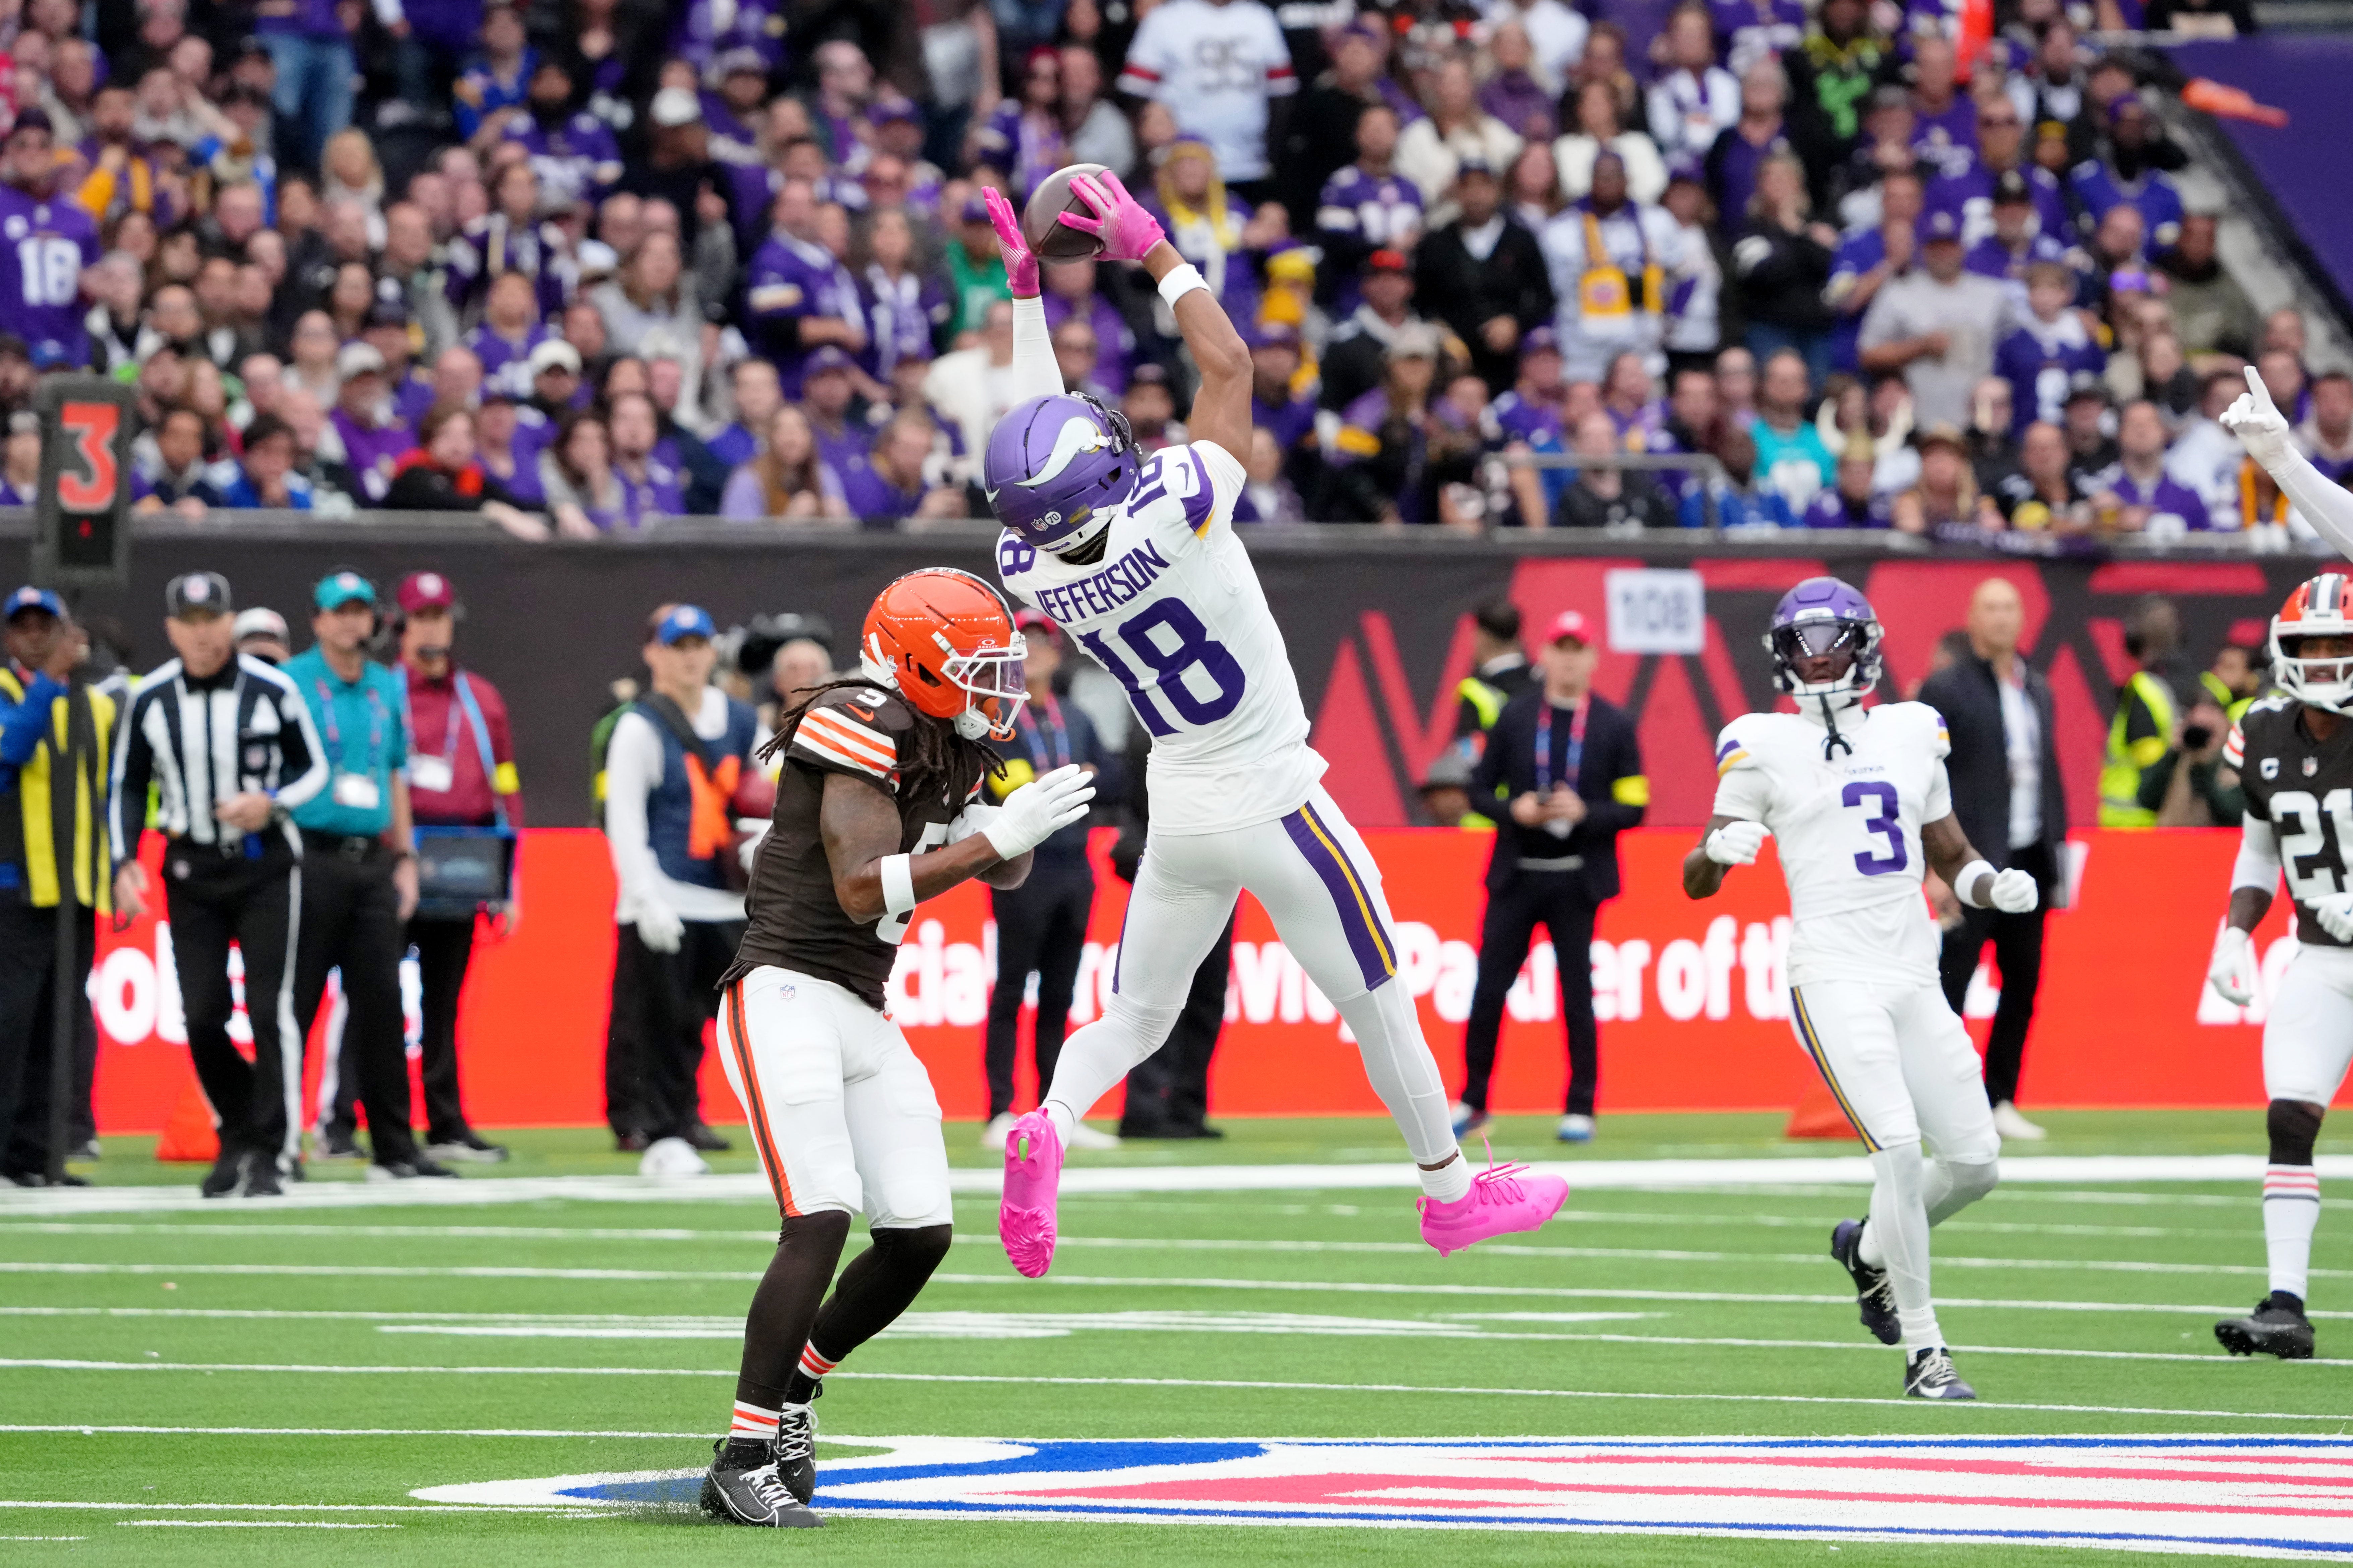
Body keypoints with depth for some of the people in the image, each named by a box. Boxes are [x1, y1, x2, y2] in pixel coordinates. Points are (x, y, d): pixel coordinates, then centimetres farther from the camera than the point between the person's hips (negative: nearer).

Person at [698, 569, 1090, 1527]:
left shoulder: (948, 746, 13)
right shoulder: (867, 731, -15)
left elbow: (1007, 872, 22)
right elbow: (861, 890, -23)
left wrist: (1009, 822, -1)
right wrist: (992, 839, -24)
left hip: (862, 1014, 9)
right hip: (787, 993, -9)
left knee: (920, 1234, 5)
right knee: (821, 1223, -19)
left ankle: (790, 1390, 26)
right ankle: (743, 1461, -17)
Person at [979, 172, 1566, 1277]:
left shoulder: (1031, 571, -12)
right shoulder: (1173, 517, -27)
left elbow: (1037, 447, 7)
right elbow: (1229, 365, -16)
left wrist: (1025, 289, 10)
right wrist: (1154, 252, -8)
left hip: (1178, 811, 5)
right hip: (1270, 802, -5)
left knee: (1135, 1016, 16)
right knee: (1376, 1002, 12)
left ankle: (1044, 1130, -13)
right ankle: (1451, 1194, 26)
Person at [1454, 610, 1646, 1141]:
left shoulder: (1614, 726, 2)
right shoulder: (1514, 717, 7)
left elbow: (1634, 807, 0)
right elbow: (1480, 788, 9)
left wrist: (1584, 813, -16)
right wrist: (1513, 810, -11)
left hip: (1577, 880, -2)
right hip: (1515, 874, 2)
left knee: (1577, 994, -2)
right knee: (1489, 988, 1)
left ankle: (1580, 1110, 6)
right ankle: (1472, 1102, 14)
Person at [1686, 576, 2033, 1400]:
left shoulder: (1911, 734, 13)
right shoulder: (1765, 748, 1)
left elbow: (1950, 855, 22)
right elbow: (1697, 882, 0)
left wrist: (1996, 887, 1)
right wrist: (1718, 848, -23)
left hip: (1915, 977, 5)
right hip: (1834, 977, -5)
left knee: (1975, 1159, 4)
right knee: (1900, 1148, -18)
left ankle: (1870, 1248, 33)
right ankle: (1923, 1352, -10)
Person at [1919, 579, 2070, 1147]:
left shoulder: (2038, 690, 15)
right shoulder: (1945, 690, -5)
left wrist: (2057, 855, 13)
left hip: (2029, 860, 6)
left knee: (2023, 983, 7)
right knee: (1952, 979, -7)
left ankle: (2001, 1100, 15)